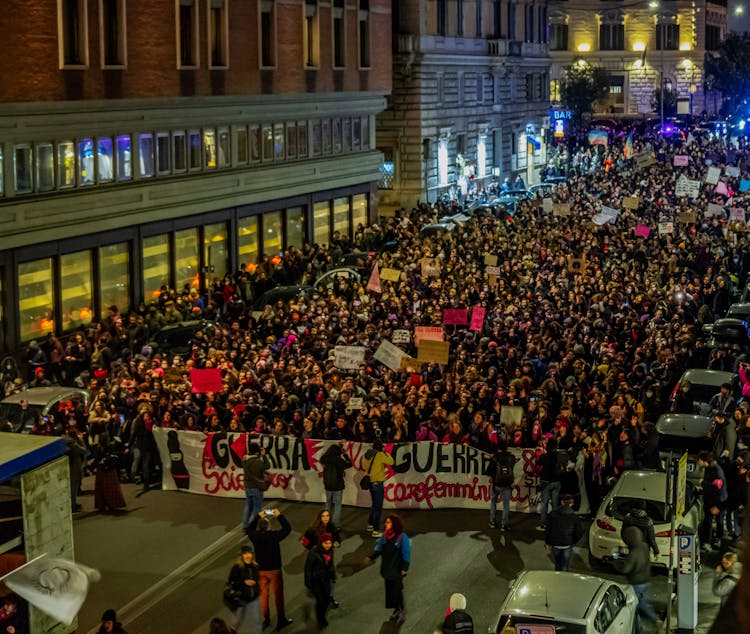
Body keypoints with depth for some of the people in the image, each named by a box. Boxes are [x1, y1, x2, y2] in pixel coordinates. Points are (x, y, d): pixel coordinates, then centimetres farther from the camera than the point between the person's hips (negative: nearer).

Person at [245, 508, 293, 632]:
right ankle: (281, 620, 20)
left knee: (263, 594, 18)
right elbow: (287, 528, -11)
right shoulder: (273, 536, -23)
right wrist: (279, 516, -4)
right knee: (278, 594, 11)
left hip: (261, 570, 4)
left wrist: (258, 516, 11)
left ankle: (265, 619, 27)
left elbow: (249, 529, 12)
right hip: (274, 570, -4)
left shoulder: (255, 537, -12)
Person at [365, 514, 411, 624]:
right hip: (387, 569, 6)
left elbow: (406, 554, -13)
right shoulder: (385, 535, 2)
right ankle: (396, 610, 25)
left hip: (397, 569, -6)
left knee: (397, 590, -5)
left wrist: (404, 568, -14)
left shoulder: (402, 537, -16)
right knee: (389, 589, 11)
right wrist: (371, 558, -3)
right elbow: (379, 548, 9)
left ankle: (402, 611, 9)